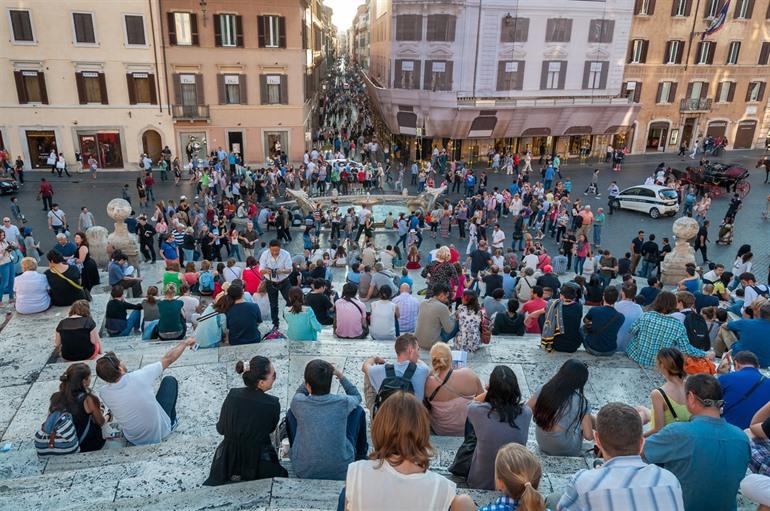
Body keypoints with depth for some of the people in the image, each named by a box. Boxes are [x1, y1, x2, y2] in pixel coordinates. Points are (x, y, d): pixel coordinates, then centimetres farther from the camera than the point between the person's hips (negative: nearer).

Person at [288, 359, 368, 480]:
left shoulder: (298, 403, -17)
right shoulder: (343, 402, -18)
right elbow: (357, 396, 8)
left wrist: (311, 376, 5)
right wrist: (341, 376, 11)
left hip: (303, 471, 1)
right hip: (341, 471, 0)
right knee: (358, 411, 15)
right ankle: (360, 455, 38)